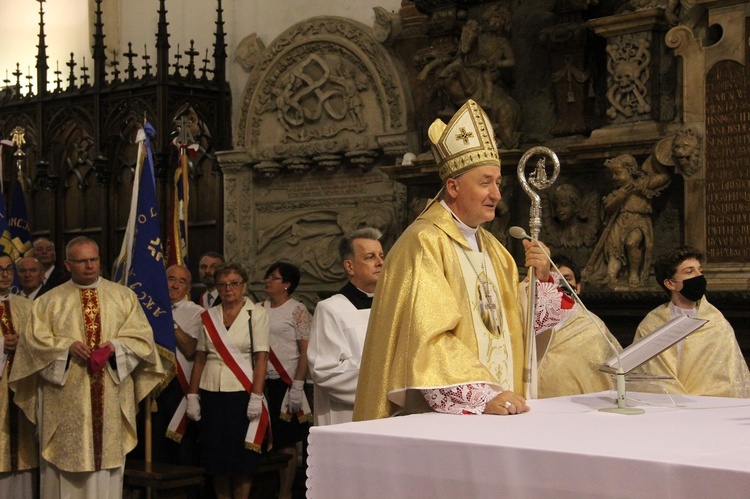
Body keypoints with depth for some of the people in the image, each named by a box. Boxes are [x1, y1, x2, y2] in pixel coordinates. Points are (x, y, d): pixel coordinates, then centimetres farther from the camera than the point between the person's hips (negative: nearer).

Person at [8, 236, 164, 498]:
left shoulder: (124, 296, 11)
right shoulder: (49, 301, 8)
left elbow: (142, 336, 5)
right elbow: (36, 341, 0)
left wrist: (115, 346, -13)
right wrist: (68, 346, -15)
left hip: (111, 398, 1)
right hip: (67, 400, -1)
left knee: (108, 455, 1)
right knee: (67, 459, -2)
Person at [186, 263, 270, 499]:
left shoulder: (256, 314, -1)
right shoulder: (208, 316, 10)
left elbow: (262, 357, -6)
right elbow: (200, 358, 11)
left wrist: (256, 397, -13)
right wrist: (192, 396, 5)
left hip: (241, 393, -3)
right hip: (211, 393, 4)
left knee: (242, 460, -1)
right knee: (216, 460, 6)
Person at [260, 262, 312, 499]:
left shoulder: (297, 310, -4)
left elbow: (306, 351, -9)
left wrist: (297, 386, -15)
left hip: (285, 383, -5)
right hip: (260, 382, 5)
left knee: (285, 442, 0)